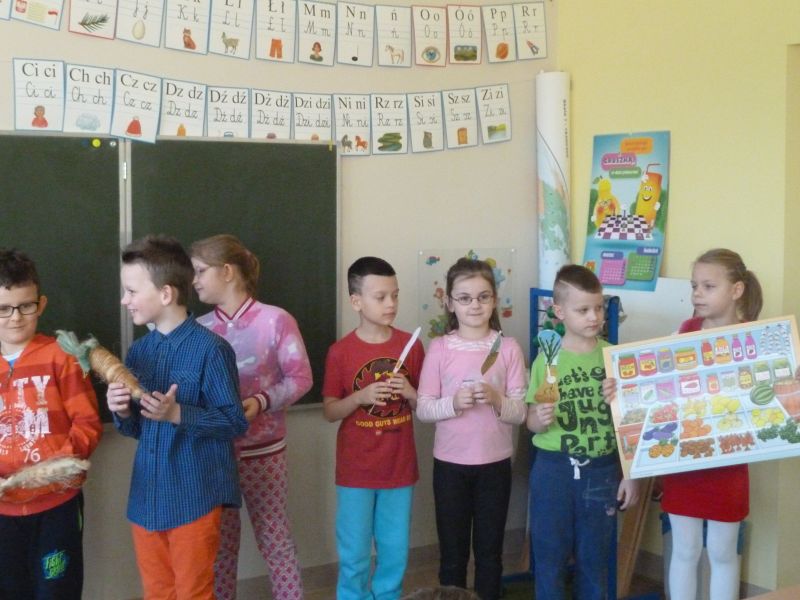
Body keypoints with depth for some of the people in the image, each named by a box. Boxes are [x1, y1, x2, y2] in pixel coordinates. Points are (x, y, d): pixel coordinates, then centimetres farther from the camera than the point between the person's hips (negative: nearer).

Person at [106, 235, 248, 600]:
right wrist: (122, 413, -8)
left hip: (193, 499, -6)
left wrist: (178, 414, -24)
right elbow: (136, 429, 14)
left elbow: (235, 422, -14)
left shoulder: (210, 348, -14)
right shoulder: (137, 352, 7)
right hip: (146, 499, 6)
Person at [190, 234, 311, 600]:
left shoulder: (275, 320, -10)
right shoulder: (199, 330, 1)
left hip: (262, 451, -3)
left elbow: (301, 378, -9)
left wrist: (262, 401, -22)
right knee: (219, 542, 12)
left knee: (274, 538, 7)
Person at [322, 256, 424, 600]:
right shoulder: (340, 352, -7)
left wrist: (410, 393, -14)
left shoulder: (411, 346, -1)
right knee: (354, 557, 6)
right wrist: (361, 396, -20)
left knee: (395, 555, 12)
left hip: (399, 468, 2)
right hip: (356, 471, -2)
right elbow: (329, 412, -3)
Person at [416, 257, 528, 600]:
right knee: (452, 552, 11)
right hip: (450, 464, 0)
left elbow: (520, 413, -4)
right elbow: (423, 409, -4)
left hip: (495, 464, 0)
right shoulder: (440, 348, -4)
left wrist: (496, 399, -22)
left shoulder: (509, 348, -4)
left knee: (489, 550, 13)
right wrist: (453, 404, -22)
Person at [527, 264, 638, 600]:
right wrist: (541, 418, -19)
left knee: (594, 558, 12)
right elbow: (531, 422, 4)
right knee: (549, 557, 8)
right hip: (553, 469, 0)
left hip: (601, 471, 0)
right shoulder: (546, 361, -3)